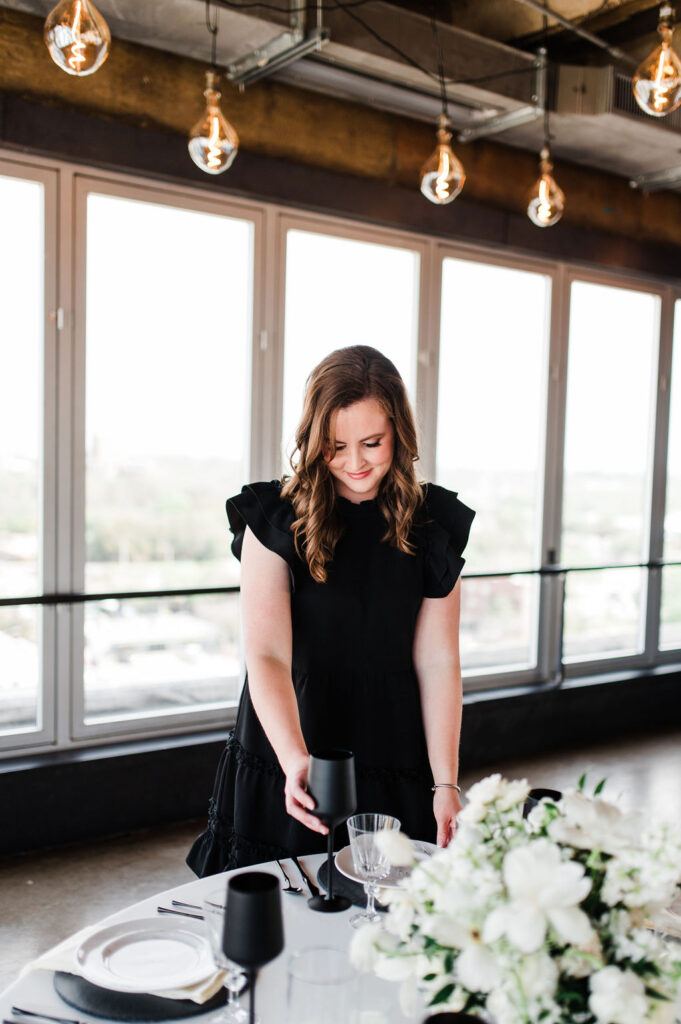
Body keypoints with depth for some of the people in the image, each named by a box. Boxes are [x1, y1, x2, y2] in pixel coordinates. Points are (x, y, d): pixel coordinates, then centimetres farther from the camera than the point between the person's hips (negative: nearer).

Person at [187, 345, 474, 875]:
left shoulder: (432, 523, -4)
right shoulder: (277, 519, -10)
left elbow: (437, 660, -4)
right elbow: (267, 654, -18)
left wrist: (445, 782, -10)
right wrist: (294, 761, -33)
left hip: (396, 768, 2)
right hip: (289, 762, -1)